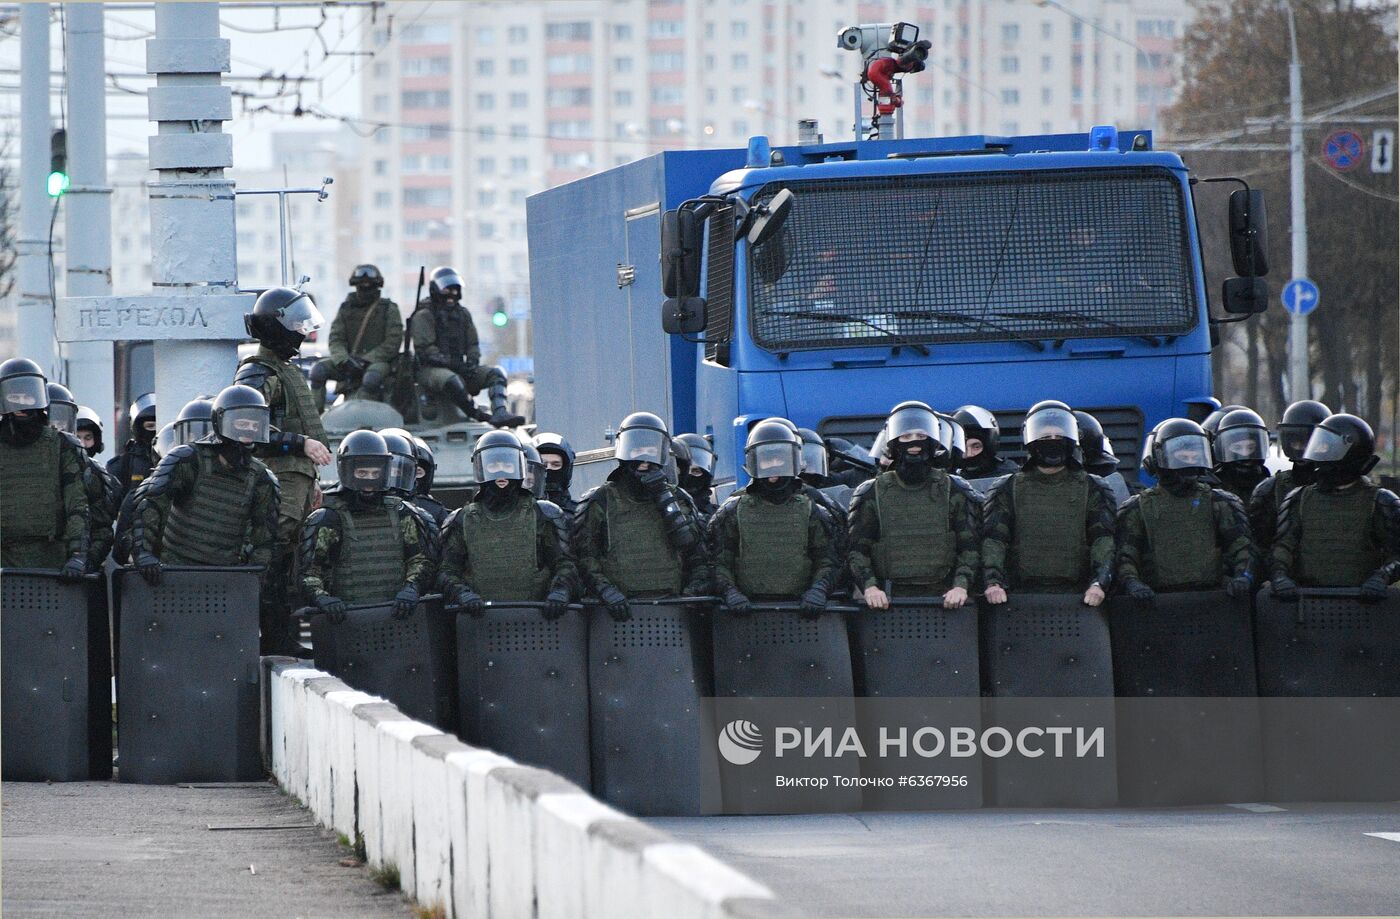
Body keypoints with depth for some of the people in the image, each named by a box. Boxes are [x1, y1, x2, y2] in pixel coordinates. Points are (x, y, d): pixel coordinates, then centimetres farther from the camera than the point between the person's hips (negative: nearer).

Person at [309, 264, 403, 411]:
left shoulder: (389, 309, 4)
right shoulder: (346, 308, 14)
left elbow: (393, 343, -5)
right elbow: (335, 339, 7)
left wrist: (366, 360, -14)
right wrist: (344, 360, -15)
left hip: (378, 361, -4)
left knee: (371, 378, -40)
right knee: (319, 369, -20)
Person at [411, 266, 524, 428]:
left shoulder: (462, 314, 20)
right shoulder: (424, 315, -3)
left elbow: (472, 344, 19)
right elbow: (424, 348, -12)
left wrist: (472, 361, -4)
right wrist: (450, 363, -22)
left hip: (458, 368, 7)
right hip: (430, 370, -7)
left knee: (496, 373, -14)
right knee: (451, 380, -41)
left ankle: (500, 413, -36)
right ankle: (479, 416, -41)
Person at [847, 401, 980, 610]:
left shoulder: (955, 492, 13)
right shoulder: (872, 494, 12)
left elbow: (970, 549, 9)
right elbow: (856, 551, 8)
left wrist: (961, 585, -8)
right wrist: (869, 586, -10)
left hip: (941, 599, 0)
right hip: (888, 600, 0)